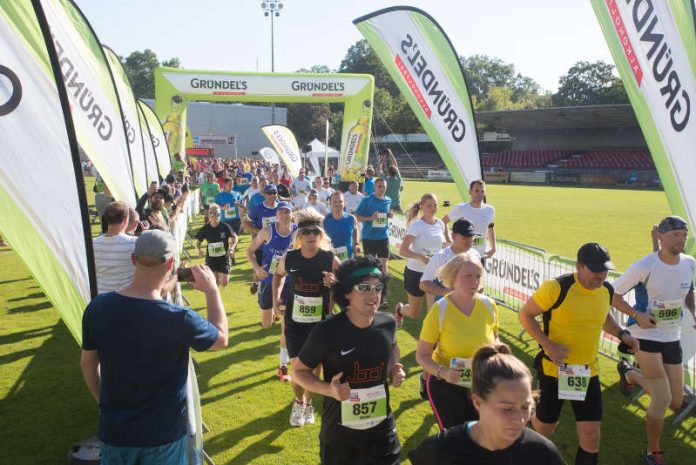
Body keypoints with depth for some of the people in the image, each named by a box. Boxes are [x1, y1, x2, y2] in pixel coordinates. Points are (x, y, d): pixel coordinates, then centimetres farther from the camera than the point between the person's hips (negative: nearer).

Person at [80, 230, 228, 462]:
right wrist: (212, 289, 1)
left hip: (114, 432, 3)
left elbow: (88, 363, 2)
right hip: (164, 434, -3)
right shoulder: (178, 319, -26)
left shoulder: (98, 307, -13)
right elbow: (221, 339, -7)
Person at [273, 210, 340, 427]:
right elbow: (278, 274, 15)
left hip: (321, 324, 0)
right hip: (294, 322, 0)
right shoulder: (289, 259, -8)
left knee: (315, 368, 11)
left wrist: (335, 284, -26)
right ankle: (298, 401, 31)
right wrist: (276, 298, 6)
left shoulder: (331, 260, -13)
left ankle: (308, 403, 40)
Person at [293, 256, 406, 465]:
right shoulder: (327, 331, -20)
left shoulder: (387, 323, -7)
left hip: (382, 430, 3)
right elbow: (300, 370, -6)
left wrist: (395, 368, -3)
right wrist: (328, 389, -24)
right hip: (339, 434, -3)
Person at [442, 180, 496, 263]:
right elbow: (443, 222, 3)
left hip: (481, 256, 4)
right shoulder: (460, 209, -8)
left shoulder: (489, 210, 3)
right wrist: (449, 241, -4)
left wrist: (493, 248, 12)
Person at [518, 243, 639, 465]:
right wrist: (547, 344, -24)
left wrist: (621, 333, 2)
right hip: (554, 369, -4)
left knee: (591, 435, 2)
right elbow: (525, 315, -13)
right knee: (544, 426, 14)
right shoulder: (557, 287, -22)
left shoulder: (607, 290, -3)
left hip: (588, 372, 4)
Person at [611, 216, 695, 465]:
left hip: (673, 339, 6)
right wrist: (637, 315, -23)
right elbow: (613, 295, -11)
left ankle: (630, 374, 37)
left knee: (675, 403, 10)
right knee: (663, 400, -12)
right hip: (647, 337, -6)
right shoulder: (645, 266, -19)